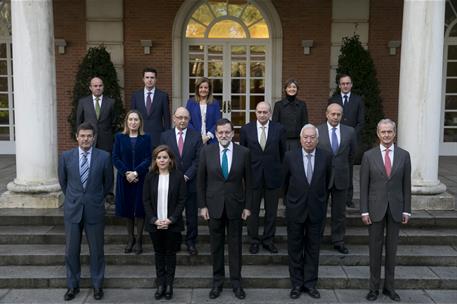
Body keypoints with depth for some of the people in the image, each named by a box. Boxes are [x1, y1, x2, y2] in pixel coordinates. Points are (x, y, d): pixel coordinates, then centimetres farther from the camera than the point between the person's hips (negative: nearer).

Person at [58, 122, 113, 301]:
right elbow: (63, 181, 13)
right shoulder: (66, 156, -2)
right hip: (72, 210, 1)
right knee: (71, 251, 9)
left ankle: (97, 285, 25)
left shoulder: (104, 157, -6)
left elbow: (108, 182, 7)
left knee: (96, 250, 9)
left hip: (95, 210, -1)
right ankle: (72, 285, 27)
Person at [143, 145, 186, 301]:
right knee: (159, 253, 10)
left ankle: (169, 284, 19)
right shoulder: (150, 177, 1)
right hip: (154, 223, 2)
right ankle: (160, 284, 19)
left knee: (170, 253, 8)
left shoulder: (178, 176, -4)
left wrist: (171, 219, -14)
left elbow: (182, 200, -5)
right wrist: (154, 219, -11)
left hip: (172, 223, -1)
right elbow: (146, 200, 0)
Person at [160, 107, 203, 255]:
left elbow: (198, 160, -4)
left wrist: (186, 176, -13)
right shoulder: (165, 136, 3)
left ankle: (191, 242, 22)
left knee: (192, 215, 8)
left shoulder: (196, 136, 1)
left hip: (191, 182, 0)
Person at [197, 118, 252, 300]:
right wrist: (203, 205, -2)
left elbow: (248, 181, 1)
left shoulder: (243, 152, -4)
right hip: (214, 206, 1)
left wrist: (247, 206, -1)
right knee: (216, 245, 11)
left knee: (235, 245, 9)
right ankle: (217, 281, 25)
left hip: (235, 206, 0)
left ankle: (236, 282, 23)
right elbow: (201, 180, 1)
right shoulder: (206, 151, -3)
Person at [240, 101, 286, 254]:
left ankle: (268, 240, 25)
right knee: (252, 211, 9)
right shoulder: (246, 129, -2)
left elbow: (283, 152, 6)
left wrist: (279, 169, 8)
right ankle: (254, 240, 23)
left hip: (273, 176, 0)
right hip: (253, 175, 0)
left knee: (271, 211, 10)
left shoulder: (279, 129, -2)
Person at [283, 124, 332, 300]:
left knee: (313, 248, 10)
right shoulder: (290, 156, -7)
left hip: (316, 210, 1)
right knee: (295, 249, 9)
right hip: (295, 210, 0)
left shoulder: (325, 157, -5)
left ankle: (310, 283, 22)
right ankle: (297, 284, 21)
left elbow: (326, 181, 11)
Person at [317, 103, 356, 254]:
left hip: (341, 178, 2)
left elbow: (351, 154, 12)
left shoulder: (350, 132, 1)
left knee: (339, 212, 10)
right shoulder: (317, 131, -5)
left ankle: (338, 241, 23)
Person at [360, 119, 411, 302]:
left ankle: (389, 286, 23)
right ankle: (374, 287, 18)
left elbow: (406, 185, 4)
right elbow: (364, 186, -2)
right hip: (375, 208, -1)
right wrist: (364, 211, -6)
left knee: (392, 248, 10)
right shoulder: (369, 155, -2)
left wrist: (406, 210, 1)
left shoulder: (404, 155, 2)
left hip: (395, 208, 1)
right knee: (375, 248, 6)